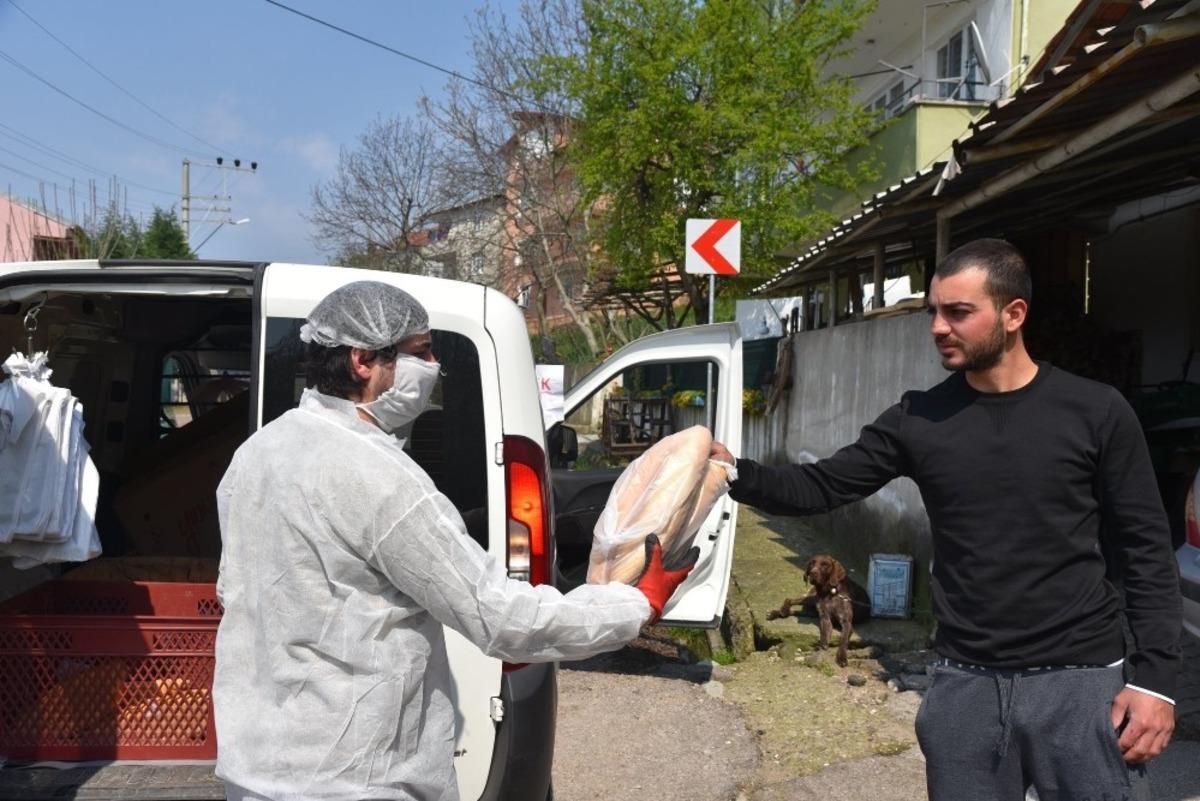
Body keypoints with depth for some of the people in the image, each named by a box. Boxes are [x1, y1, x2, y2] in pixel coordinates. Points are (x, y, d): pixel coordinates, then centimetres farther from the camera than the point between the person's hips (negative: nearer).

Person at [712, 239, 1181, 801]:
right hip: (965, 686, 2)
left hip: (1081, 683, -2)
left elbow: (1145, 551, -2)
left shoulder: (1095, 412, -4)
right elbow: (821, 488, 2)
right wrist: (737, 475, -16)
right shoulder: (917, 420, 2)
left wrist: (1154, 677, -7)